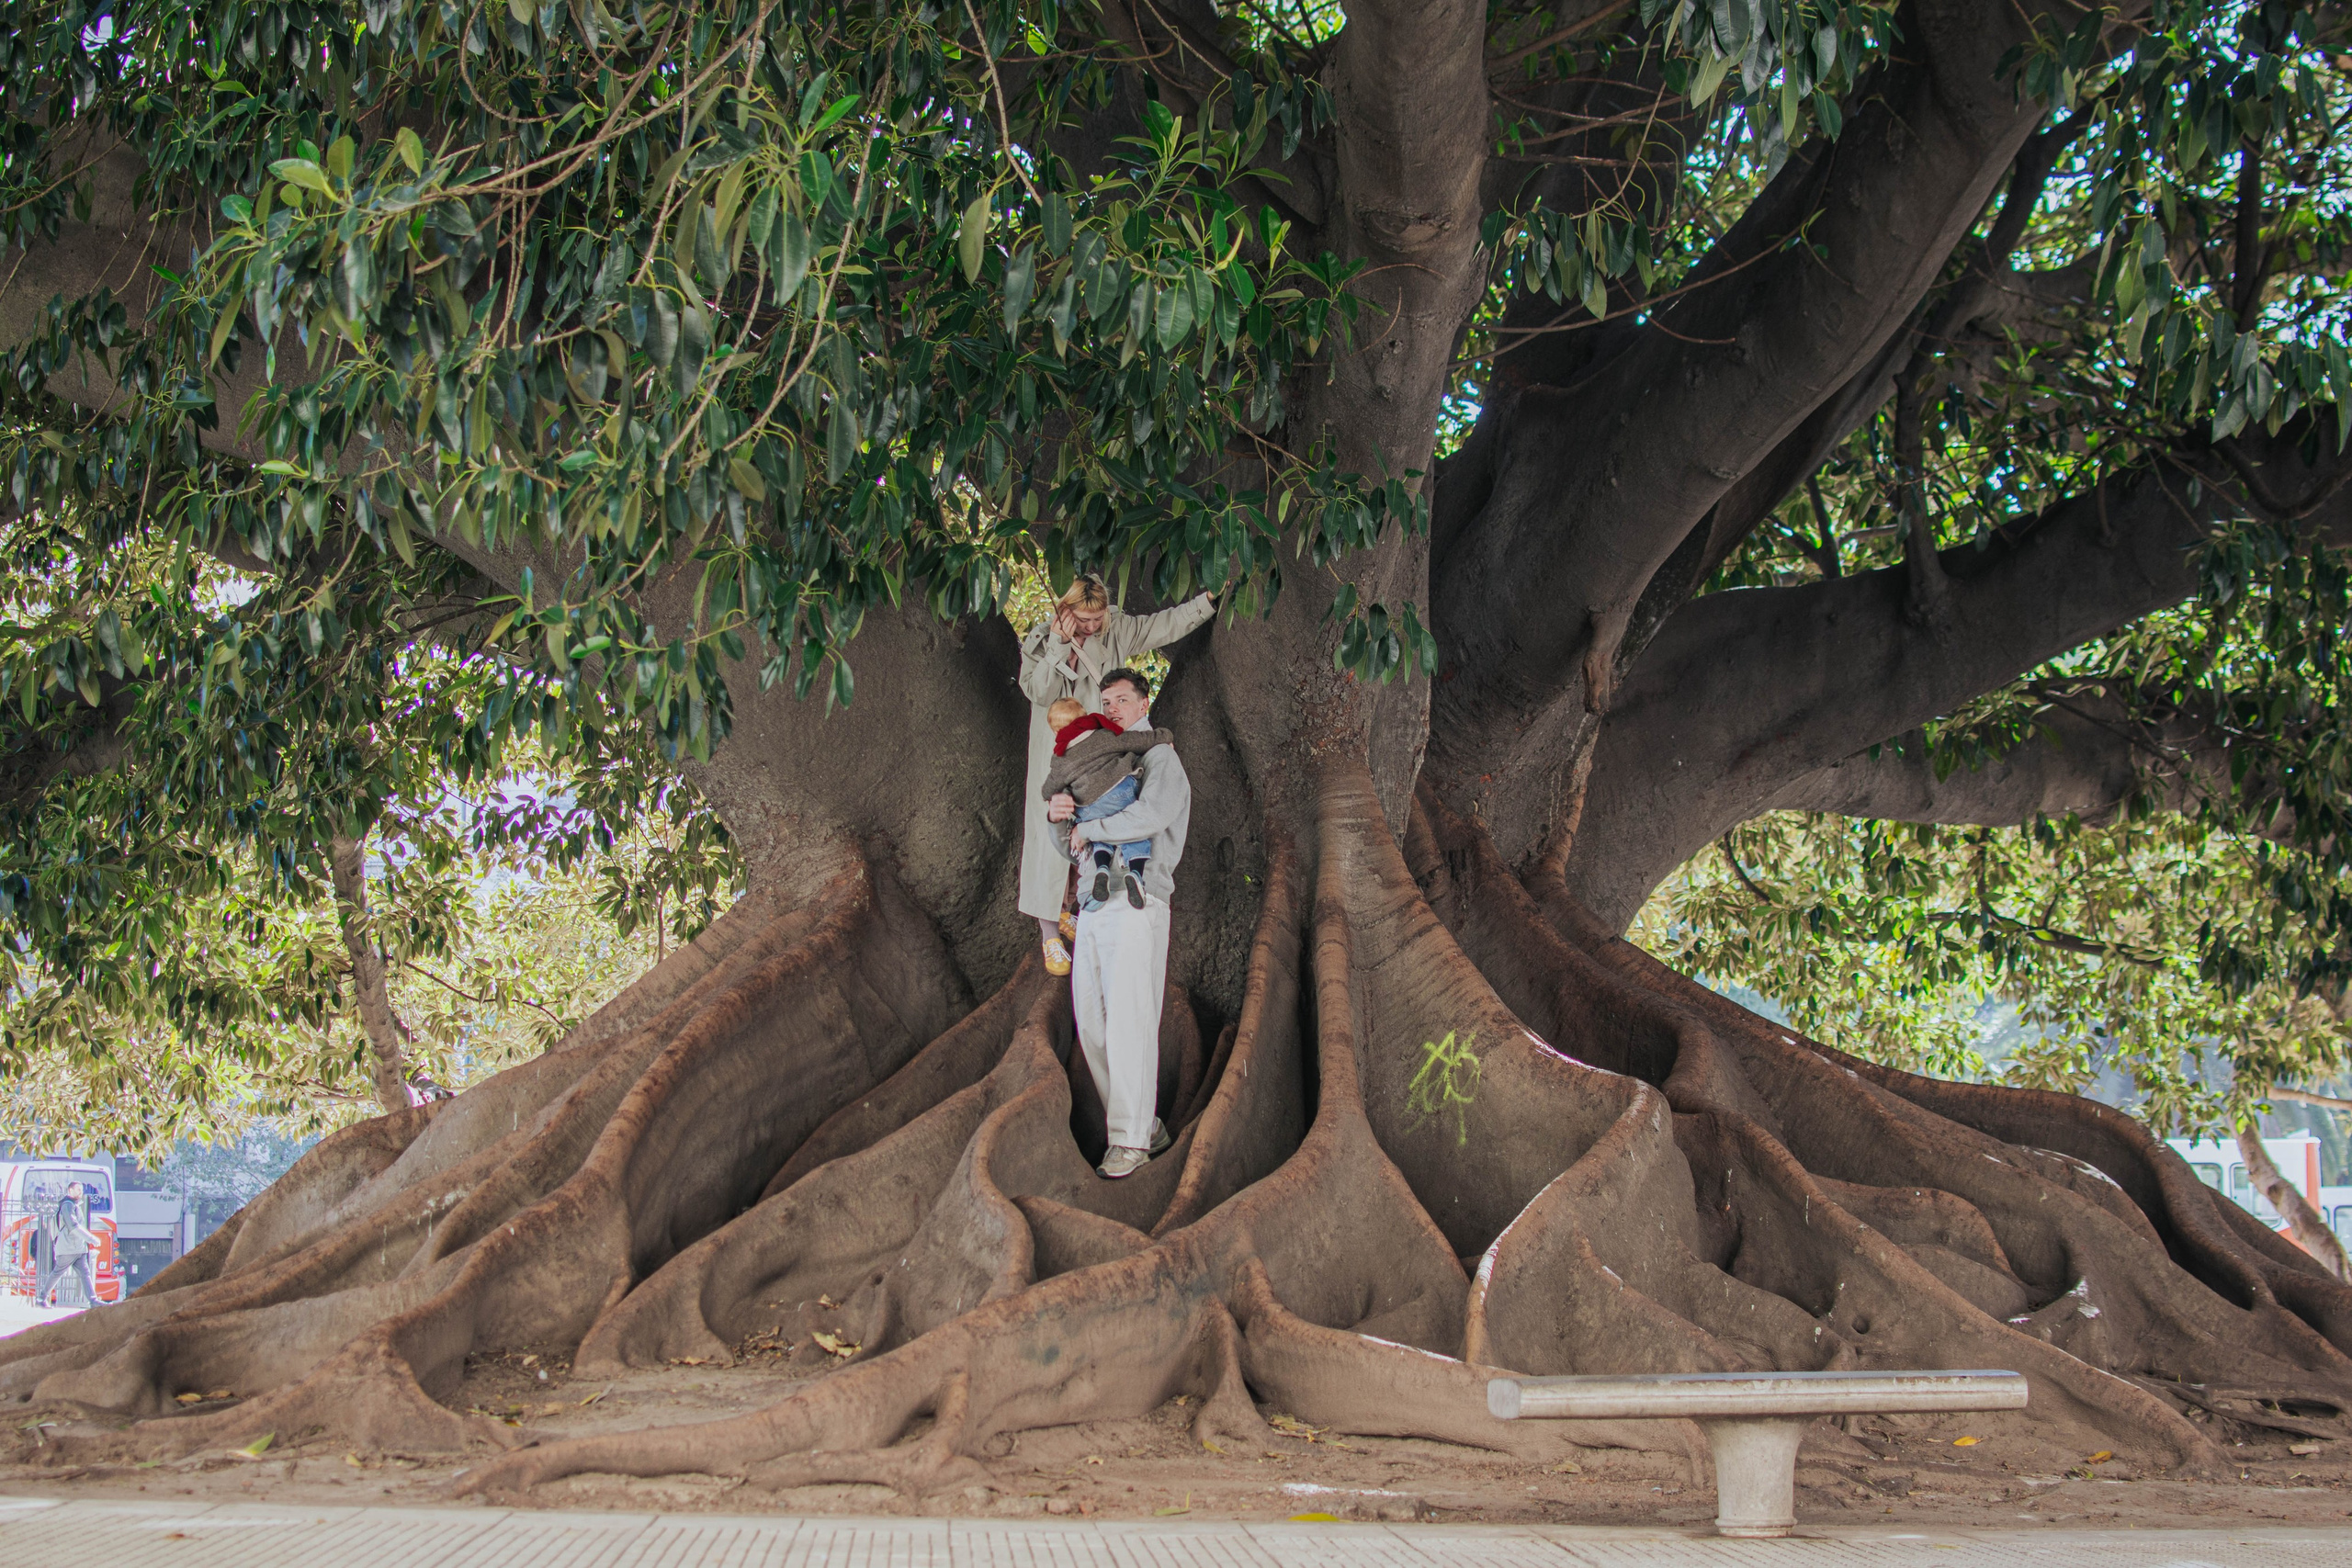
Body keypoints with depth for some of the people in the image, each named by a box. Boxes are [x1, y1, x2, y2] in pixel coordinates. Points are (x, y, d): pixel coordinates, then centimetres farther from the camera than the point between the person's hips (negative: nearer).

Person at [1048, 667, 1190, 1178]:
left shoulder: (1160, 759, 1)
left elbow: (1153, 814, -22)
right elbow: (1070, 845, 22)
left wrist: (1088, 829, -11)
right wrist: (1057, 815, -2)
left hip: (1136, 904, -8)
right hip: (1092, 909, 8)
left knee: (1128, 1021, -14)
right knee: (1093, 1026, 4)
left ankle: (1129, 1140, -13)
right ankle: (1147, 1127, 10)